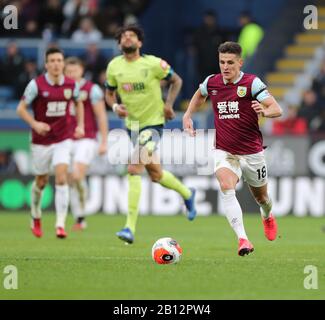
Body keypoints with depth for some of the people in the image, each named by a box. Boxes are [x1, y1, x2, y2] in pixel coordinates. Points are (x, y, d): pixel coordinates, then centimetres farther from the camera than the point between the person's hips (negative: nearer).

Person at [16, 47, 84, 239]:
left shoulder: (71, 84, -2)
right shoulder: (36, 85, -12)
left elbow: (78, 103, 18)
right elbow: (21, 109, -7)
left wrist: (80, 125, 7)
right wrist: (35, 124, -23)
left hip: (63, 139, 1)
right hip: (41, 140, -1)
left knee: (62, 178, -15)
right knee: (42, 181, 12)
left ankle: (61, 225, -17)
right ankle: (36, 217, 39)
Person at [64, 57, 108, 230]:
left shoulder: (92, 89, -4)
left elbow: (101, 116, -4)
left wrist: (104, 142, -7)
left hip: (86, 140, -5)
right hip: (67, 141, 5)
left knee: (77, 176, -22)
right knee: (72, 182, 5)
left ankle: (82, 208, -5)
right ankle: (79, 219, 13)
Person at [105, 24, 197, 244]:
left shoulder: (154, 63, -10)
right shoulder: (114, 67, 1)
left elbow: (176, 80, 4)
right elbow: (109, 93, 14)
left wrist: (168, 104, -8)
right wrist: (115, 106, -7)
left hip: (153, 123, -6)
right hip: (133, 125, 6)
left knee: (134, 170, -20)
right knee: (156, 174, 16)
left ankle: (130, 228, -21)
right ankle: (187, 194, 47)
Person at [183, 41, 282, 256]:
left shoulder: (252, 83, -12)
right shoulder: (211, 83, 0)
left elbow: (277, 110, -18)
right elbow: (200, 95, 26)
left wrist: (264, 111, -39)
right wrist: (188, 115, 14)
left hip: (252, 152, -1)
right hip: (224, 152, 1)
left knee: (261, 196, 17)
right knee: (227, 188, -27)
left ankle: (268, 217, 56)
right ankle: (243, 239, -35)